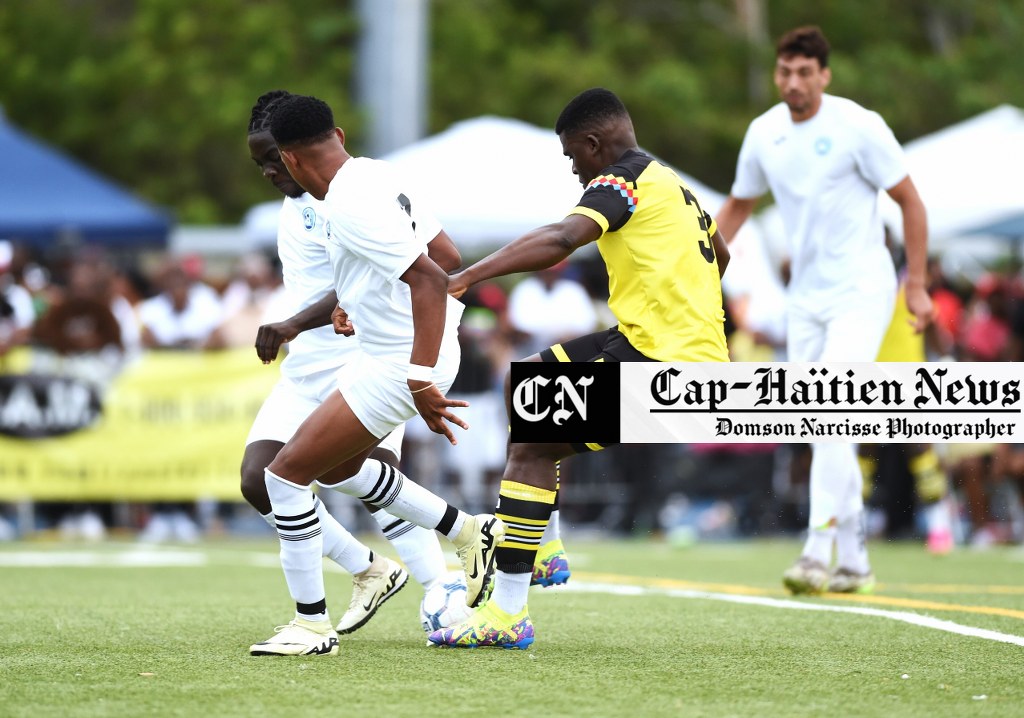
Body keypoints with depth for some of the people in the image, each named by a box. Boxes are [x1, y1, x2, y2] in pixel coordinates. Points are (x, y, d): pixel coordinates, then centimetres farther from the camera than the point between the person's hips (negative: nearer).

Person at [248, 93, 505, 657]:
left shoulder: (349, 207, -24)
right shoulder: (376, 175, 6)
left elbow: (432, 279, -30)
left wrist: (421, 380, -31)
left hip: (399, 366, -10)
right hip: (390, 352, 10)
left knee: (286, 473, -7)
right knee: (336, 467, 27)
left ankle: (312, 625, 0)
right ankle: (472, 532, 32)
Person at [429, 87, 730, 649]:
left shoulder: (624, 180, -8)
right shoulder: (674, 185, 21)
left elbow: (561, 239, -26)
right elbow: (719, 254, 40)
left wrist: (466, 276, -33)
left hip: (658, 359, -10)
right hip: (698, 349, 10)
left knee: (530, 447, -11)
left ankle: (507, 613, -15)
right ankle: (536, 546, 18)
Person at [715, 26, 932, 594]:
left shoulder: (858, 126, -11)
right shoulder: (764, 133, 5)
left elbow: (909, 202, -3)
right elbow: (738, 205, 21)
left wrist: (916, 285, -6)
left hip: (861, 291, -6)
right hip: (805, 297, 6)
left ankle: (818, 553, -22)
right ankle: (854, 562, 12)